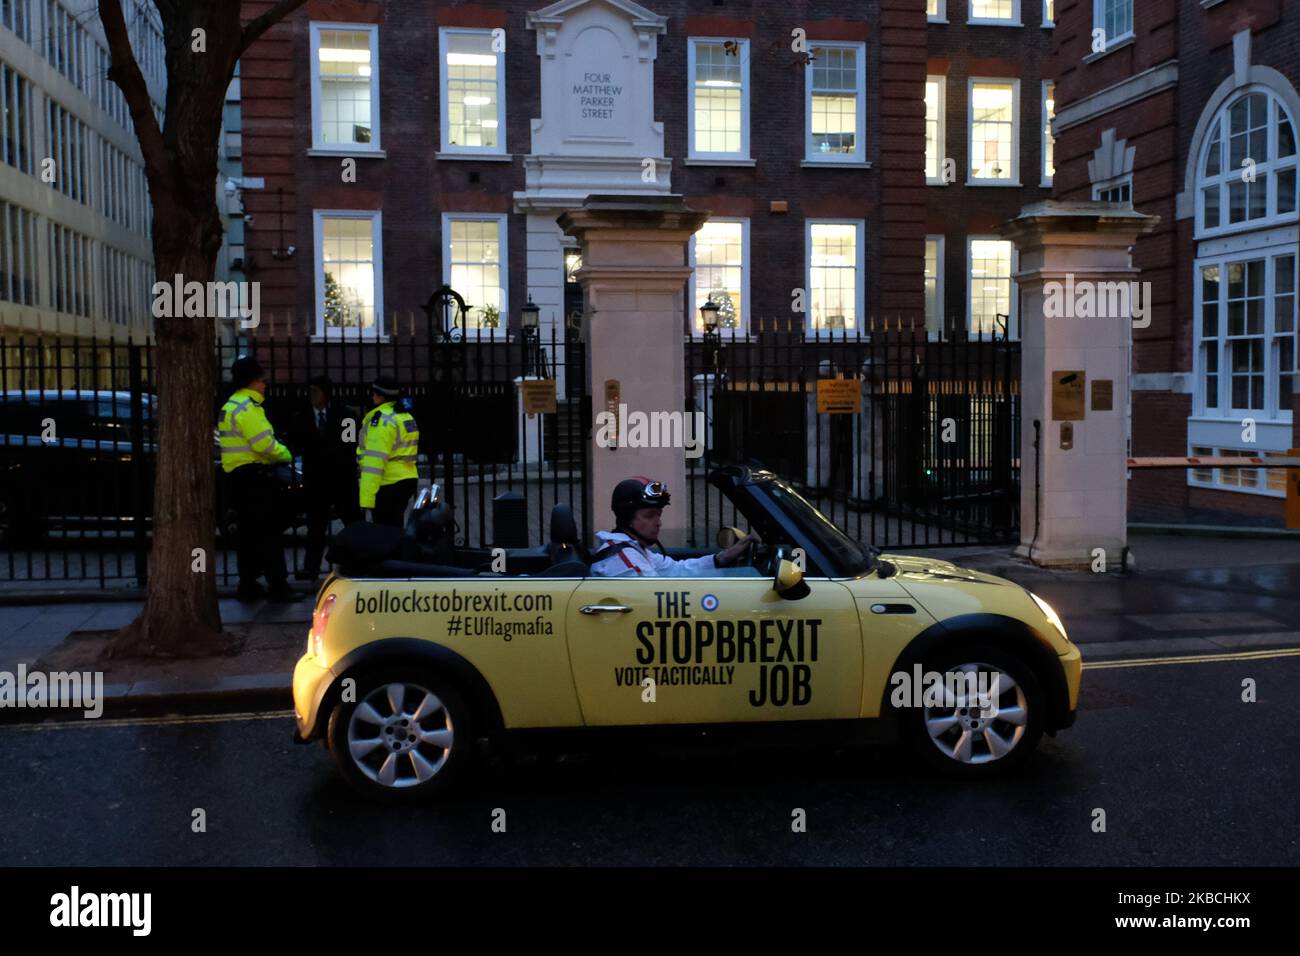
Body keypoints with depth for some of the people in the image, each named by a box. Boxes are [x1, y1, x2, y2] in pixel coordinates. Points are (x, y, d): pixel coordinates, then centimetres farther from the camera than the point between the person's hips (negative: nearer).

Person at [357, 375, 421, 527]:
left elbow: (375, 461, -20)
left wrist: (367, 497, -22)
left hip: (388, 485, -9)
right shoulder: (407, 417, 14)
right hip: (407, 480, 9)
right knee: (395, 528, 17)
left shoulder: (381, 419, -14)